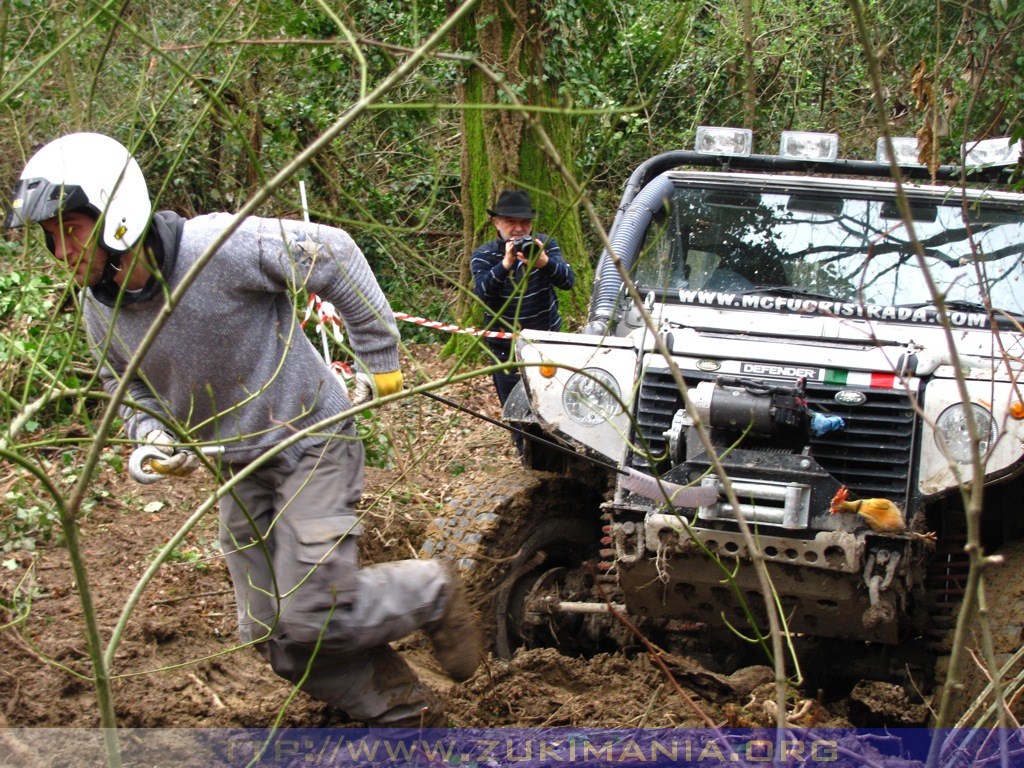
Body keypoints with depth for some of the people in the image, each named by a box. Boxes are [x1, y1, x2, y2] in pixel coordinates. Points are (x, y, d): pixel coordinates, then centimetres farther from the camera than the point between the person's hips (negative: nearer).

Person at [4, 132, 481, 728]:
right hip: (241, 468, 7)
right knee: (273, 634, 8)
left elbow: (333, 254, -18)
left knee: (311, 615, -15)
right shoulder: (101, 309, -6)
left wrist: (381, 359, -12)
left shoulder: (220, 245, -27)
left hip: (311, 440, -7)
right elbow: (128, 388, 11)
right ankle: (406, 716, 26)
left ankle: (431, 593, 14)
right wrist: (154, 437, -13)